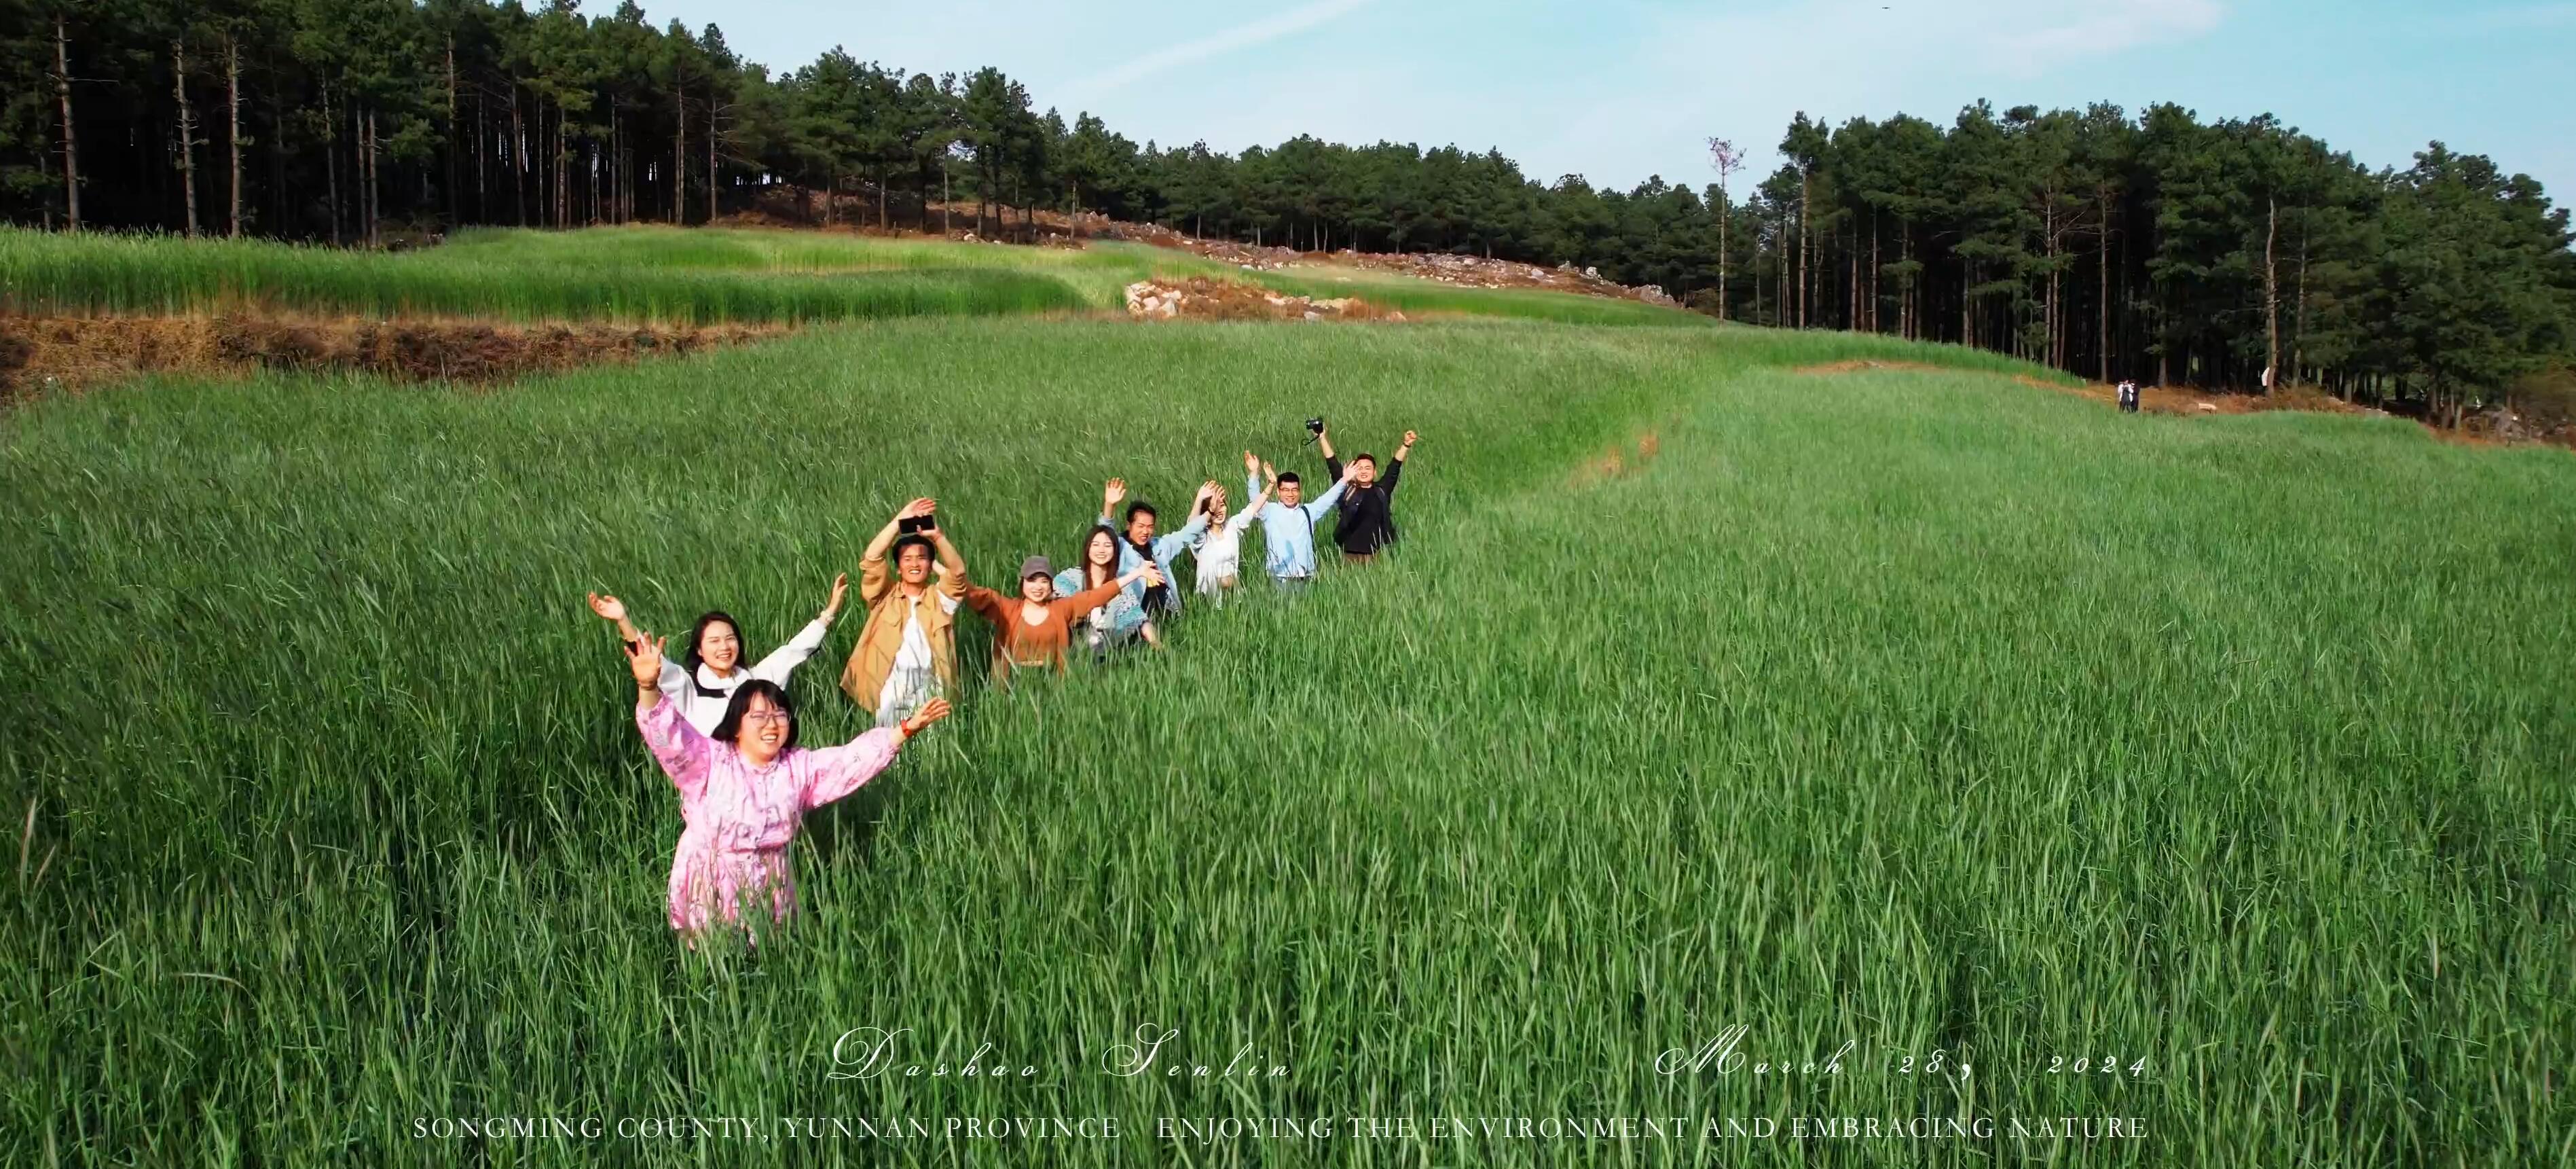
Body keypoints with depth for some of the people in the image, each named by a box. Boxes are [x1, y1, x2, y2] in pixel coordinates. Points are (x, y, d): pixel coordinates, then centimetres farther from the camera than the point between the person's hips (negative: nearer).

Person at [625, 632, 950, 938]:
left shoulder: (800, 766, 3)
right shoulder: (710, 760, -8)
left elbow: (854, 758, -3)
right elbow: (668, 734, -21)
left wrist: (906, 730, -15)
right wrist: (649, 687, -39)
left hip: (770, 888, 3)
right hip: (709, 888, -3)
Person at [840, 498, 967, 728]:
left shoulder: (939, 597, 11)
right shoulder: (886, 596, 9)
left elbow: (958, 571, -5)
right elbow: (870, 560, -4)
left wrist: (938, 536, -21)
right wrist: (899, 521, -12)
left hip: (930, 687, 1)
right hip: (892, 688, -1)